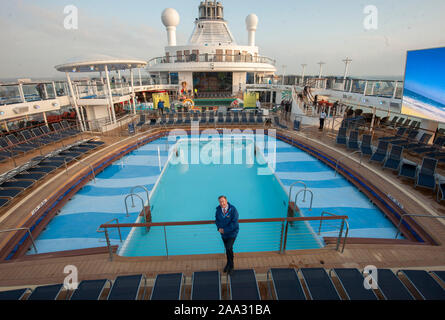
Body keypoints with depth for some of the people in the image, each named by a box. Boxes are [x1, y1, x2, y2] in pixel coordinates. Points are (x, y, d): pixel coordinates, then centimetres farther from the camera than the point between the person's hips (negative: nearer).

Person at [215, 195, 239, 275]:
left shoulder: (233, 210, -24)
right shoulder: (218, 209, -10)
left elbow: (234, 223, -24)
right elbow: (217, 220, 4)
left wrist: (224, 230, -21)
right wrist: (219, 228, -13)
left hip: (232, 232, -4)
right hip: (223, 233, 4)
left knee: (229, 248, -13)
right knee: (227, 248, 16)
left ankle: (231, 265, 11)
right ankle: (228, 263, 41)